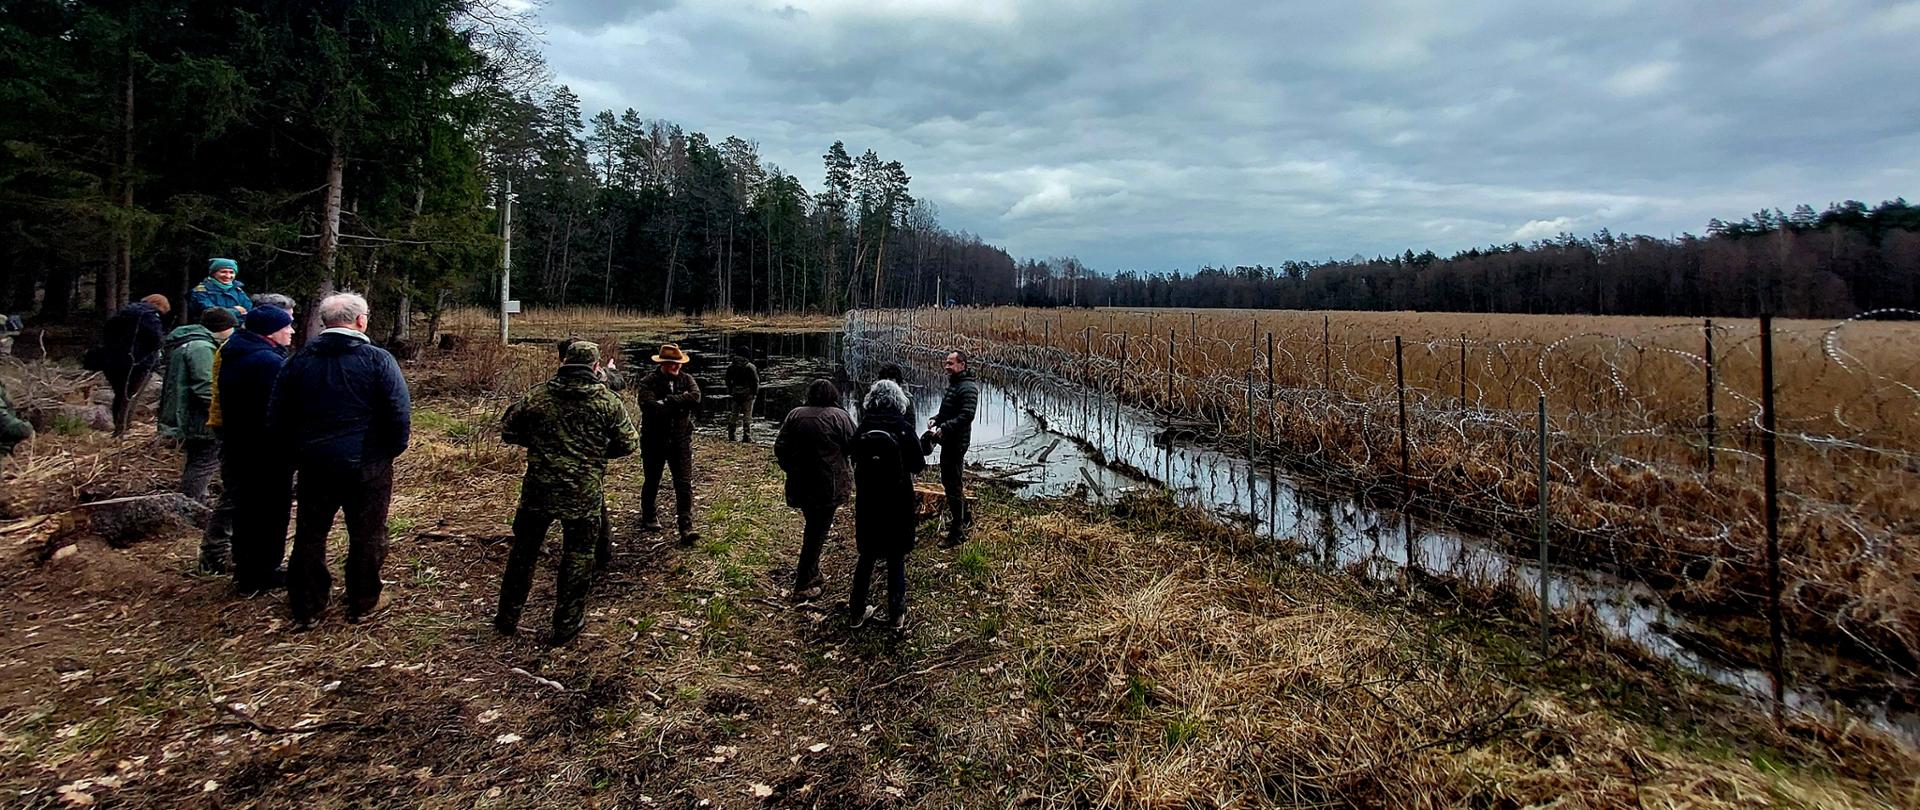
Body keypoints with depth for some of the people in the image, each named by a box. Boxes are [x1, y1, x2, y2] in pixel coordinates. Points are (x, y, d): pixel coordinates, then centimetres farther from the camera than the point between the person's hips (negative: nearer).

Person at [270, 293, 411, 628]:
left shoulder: (298, 361, 3)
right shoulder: (377, 359, -10)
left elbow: (276, 418, 6)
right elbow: (400, 412, -14)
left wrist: (298, 450, 18)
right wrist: (391, 449, 1)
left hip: (314, 464, 4)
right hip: (367, 464, -4)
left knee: (310, 533, 15)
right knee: (366, 534, 9)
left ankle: (306, 607, 24)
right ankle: (364, 603, 20)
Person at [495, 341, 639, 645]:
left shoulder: (537, 396, -2)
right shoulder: (608, 402, -6)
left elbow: (507, 431, 7)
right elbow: (629, 444, -2)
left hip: (538, 491, 2)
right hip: (584, 495, -2)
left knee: (523, 552, 19)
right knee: (576, 558, 11)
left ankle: (507, 618, 31)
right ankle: (566, 625, 19)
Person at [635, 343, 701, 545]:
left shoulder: (686, 379, 1)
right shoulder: (648, 382, -9)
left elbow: (696, 398, -18)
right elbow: (649, 406, -27)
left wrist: (668, 401, -20)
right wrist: (681, 402, -18)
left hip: (681, 439, 1)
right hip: (654, 440, -1)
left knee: (685, 484, -6)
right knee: (652, 482, 16)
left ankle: (686, 528, -7)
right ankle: (648, 518, 38)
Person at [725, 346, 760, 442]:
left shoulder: (730, 366, 2)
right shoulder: (750, 367, -12)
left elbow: (727, 381, 8)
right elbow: (756, 382, -10)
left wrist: (730, 392, 17)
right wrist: (755, 393, 3)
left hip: (734, 395, 4)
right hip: (747, 395, -4)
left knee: (733, 415, 15)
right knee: (747, 417, 2)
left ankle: (730, 436, 16)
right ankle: (747, 437, 1)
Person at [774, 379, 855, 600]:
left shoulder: (794, 415, 3)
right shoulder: (839, 416, -9)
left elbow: (779, 447, 3)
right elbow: (854, 446, -9)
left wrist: (791, 469, 15)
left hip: (800, 483, 4)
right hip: (828, 485, -4)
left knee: (812, 526, 21)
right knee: (818, 532, 3)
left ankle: (811, 573, 28)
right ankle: (803, 585, 6)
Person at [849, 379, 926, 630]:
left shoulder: (862, 428, -7)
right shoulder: (903, 427, -14)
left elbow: (855, 459, 4)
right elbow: (918, 465, -9)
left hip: (867, 500, 2)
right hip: (897, 502, -2)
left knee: (866, 556, 17)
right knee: (896, 559, 11)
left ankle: (856, 612, 23)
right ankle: (896, 615, 17)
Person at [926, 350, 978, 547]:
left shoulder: (968, 388, -16)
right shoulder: (953, 384, 16)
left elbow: (966, 416, -26)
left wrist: (943, 428, -28)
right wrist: (935, 420, 7)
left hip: (957, 442, -10)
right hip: (948, 441, 11)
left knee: (954, 486, -5)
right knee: (948, 481, 21)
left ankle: (958, 533, 2)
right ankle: (964, 518, 38)